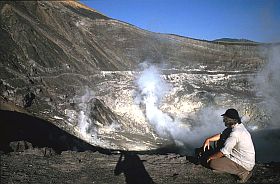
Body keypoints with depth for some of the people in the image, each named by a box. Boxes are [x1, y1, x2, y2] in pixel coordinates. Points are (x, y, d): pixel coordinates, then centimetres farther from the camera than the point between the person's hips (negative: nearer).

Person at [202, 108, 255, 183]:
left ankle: (241, 172, -6)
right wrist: (208, 139, 1)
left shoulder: (235, 133, -27)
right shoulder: (237, 126, 3)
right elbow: (221, 135, 14)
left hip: (244, 164, -10)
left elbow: (223, 152, -23)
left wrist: (210, 157, -8)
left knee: (212, 163, -11)